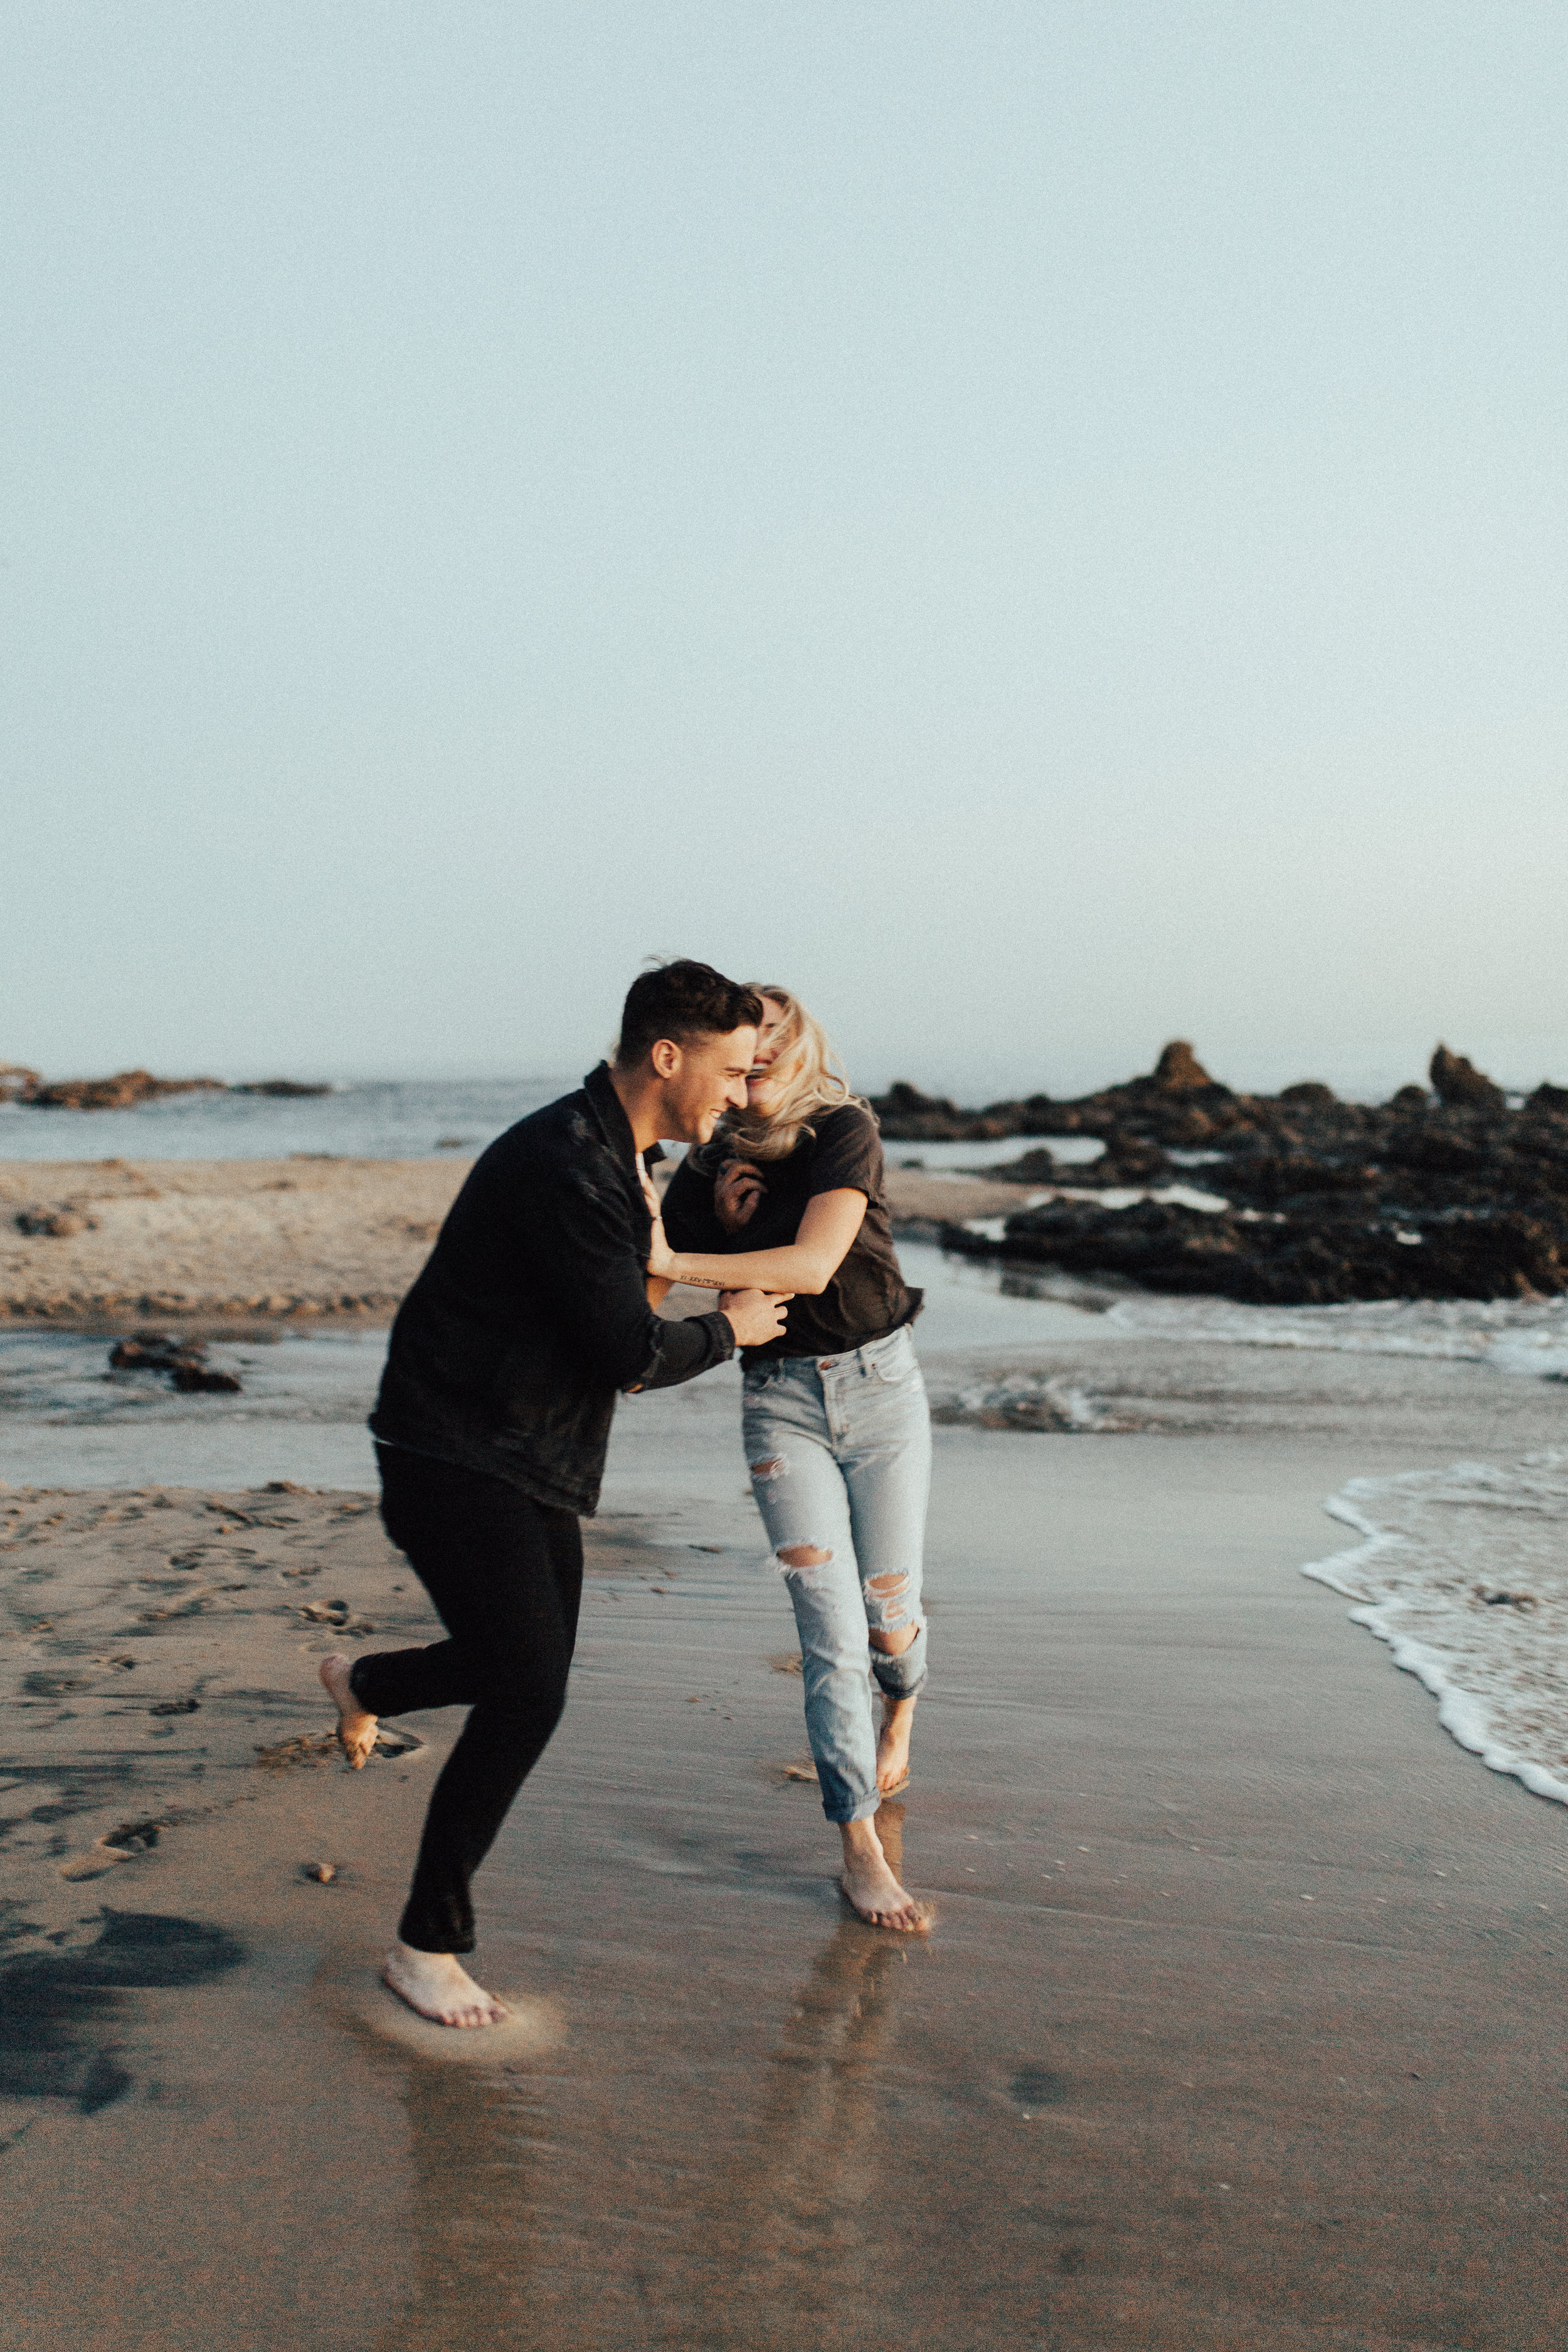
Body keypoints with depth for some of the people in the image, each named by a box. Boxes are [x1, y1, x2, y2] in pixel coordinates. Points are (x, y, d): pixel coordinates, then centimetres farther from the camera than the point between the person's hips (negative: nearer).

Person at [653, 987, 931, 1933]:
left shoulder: (845, 1130, -11)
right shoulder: (707, 1170, 0)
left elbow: (812, 1264, -24)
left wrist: (672, 1261, -30)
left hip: (881, 1386, -1)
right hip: (781, 1400, 1)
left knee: (890, 1615, 5)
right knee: (831, 1626, -8)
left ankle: (901, 1710, 43)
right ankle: (860, 1848, 0)